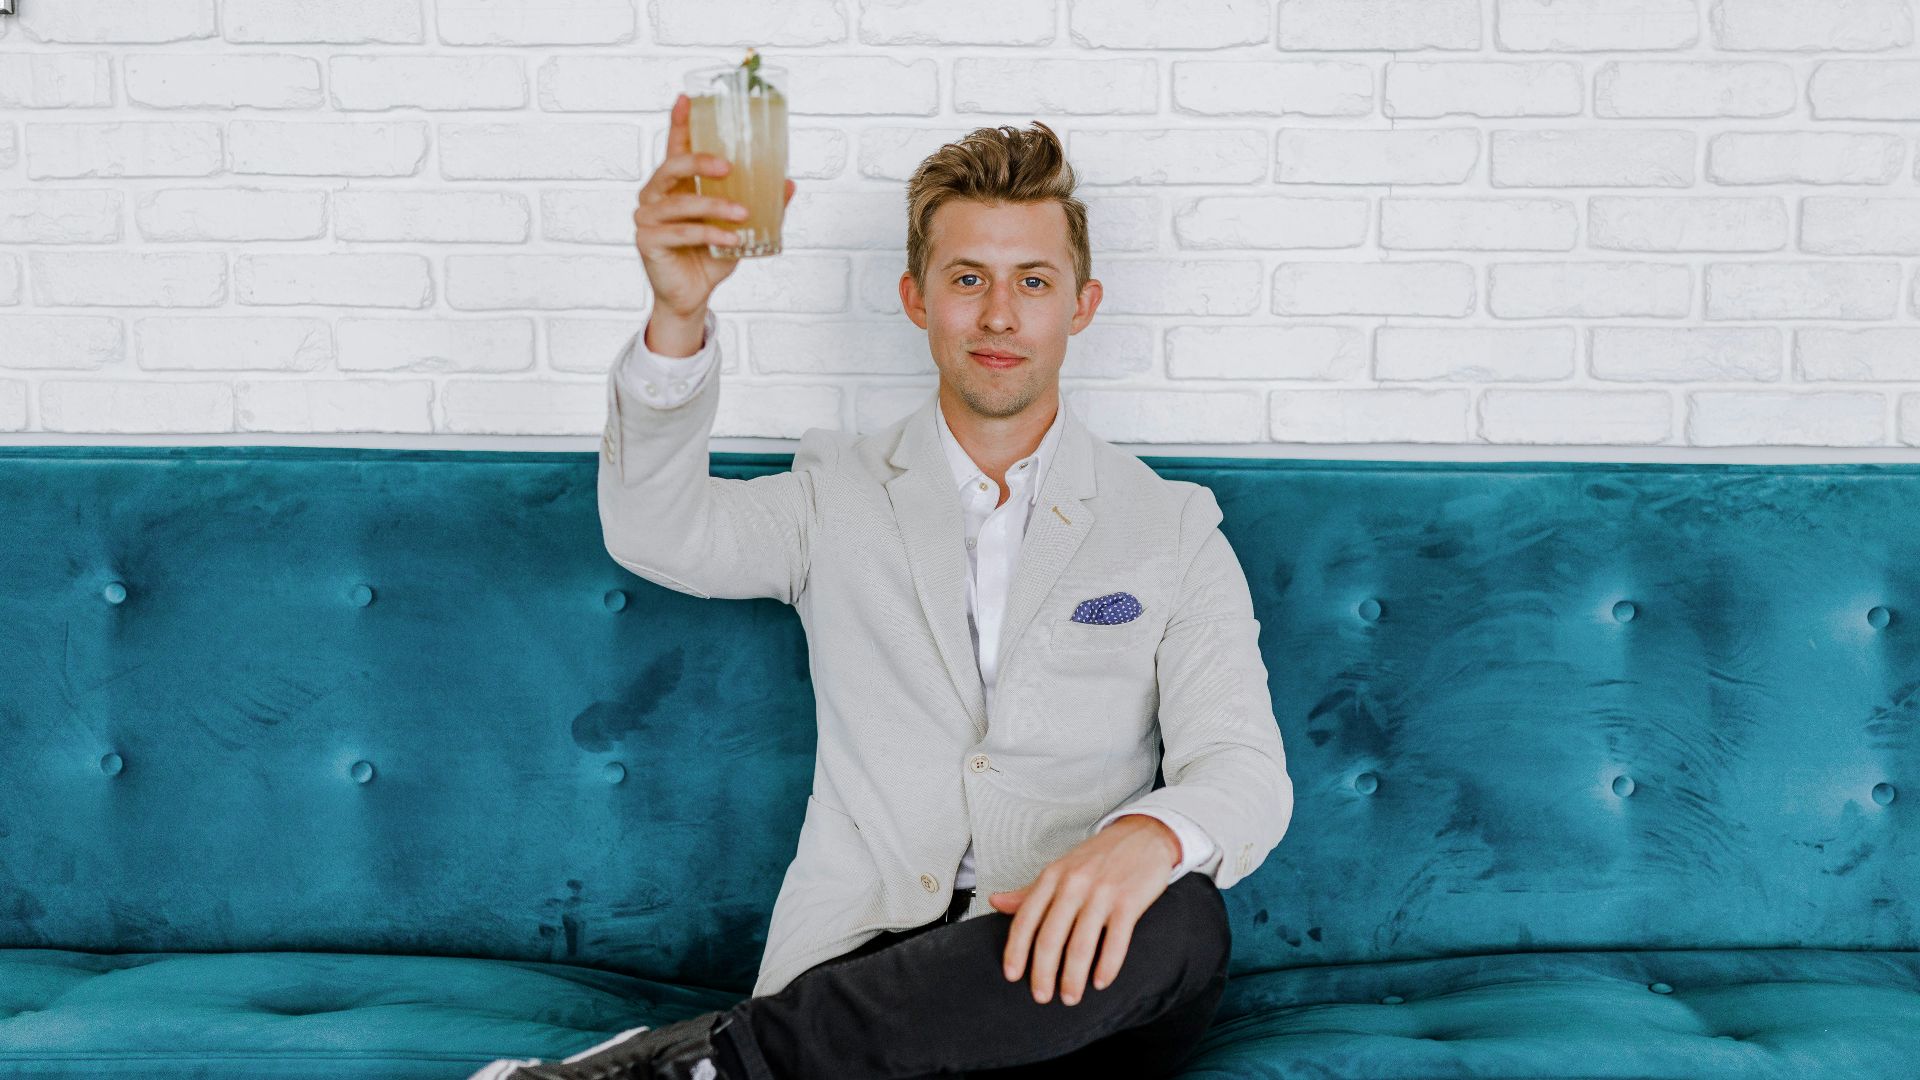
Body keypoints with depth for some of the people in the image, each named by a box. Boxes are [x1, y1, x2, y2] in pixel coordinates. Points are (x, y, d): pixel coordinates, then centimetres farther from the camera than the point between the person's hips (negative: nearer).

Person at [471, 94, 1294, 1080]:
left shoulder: (1174, 529, 10)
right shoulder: (840, 495, 13)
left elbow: (1245, 769, 0)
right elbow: (659, 533, -7)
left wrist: (1148, 835, -26)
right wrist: (679, 316, -26)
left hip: (1063, 969, 3)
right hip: (859, 959, -3)